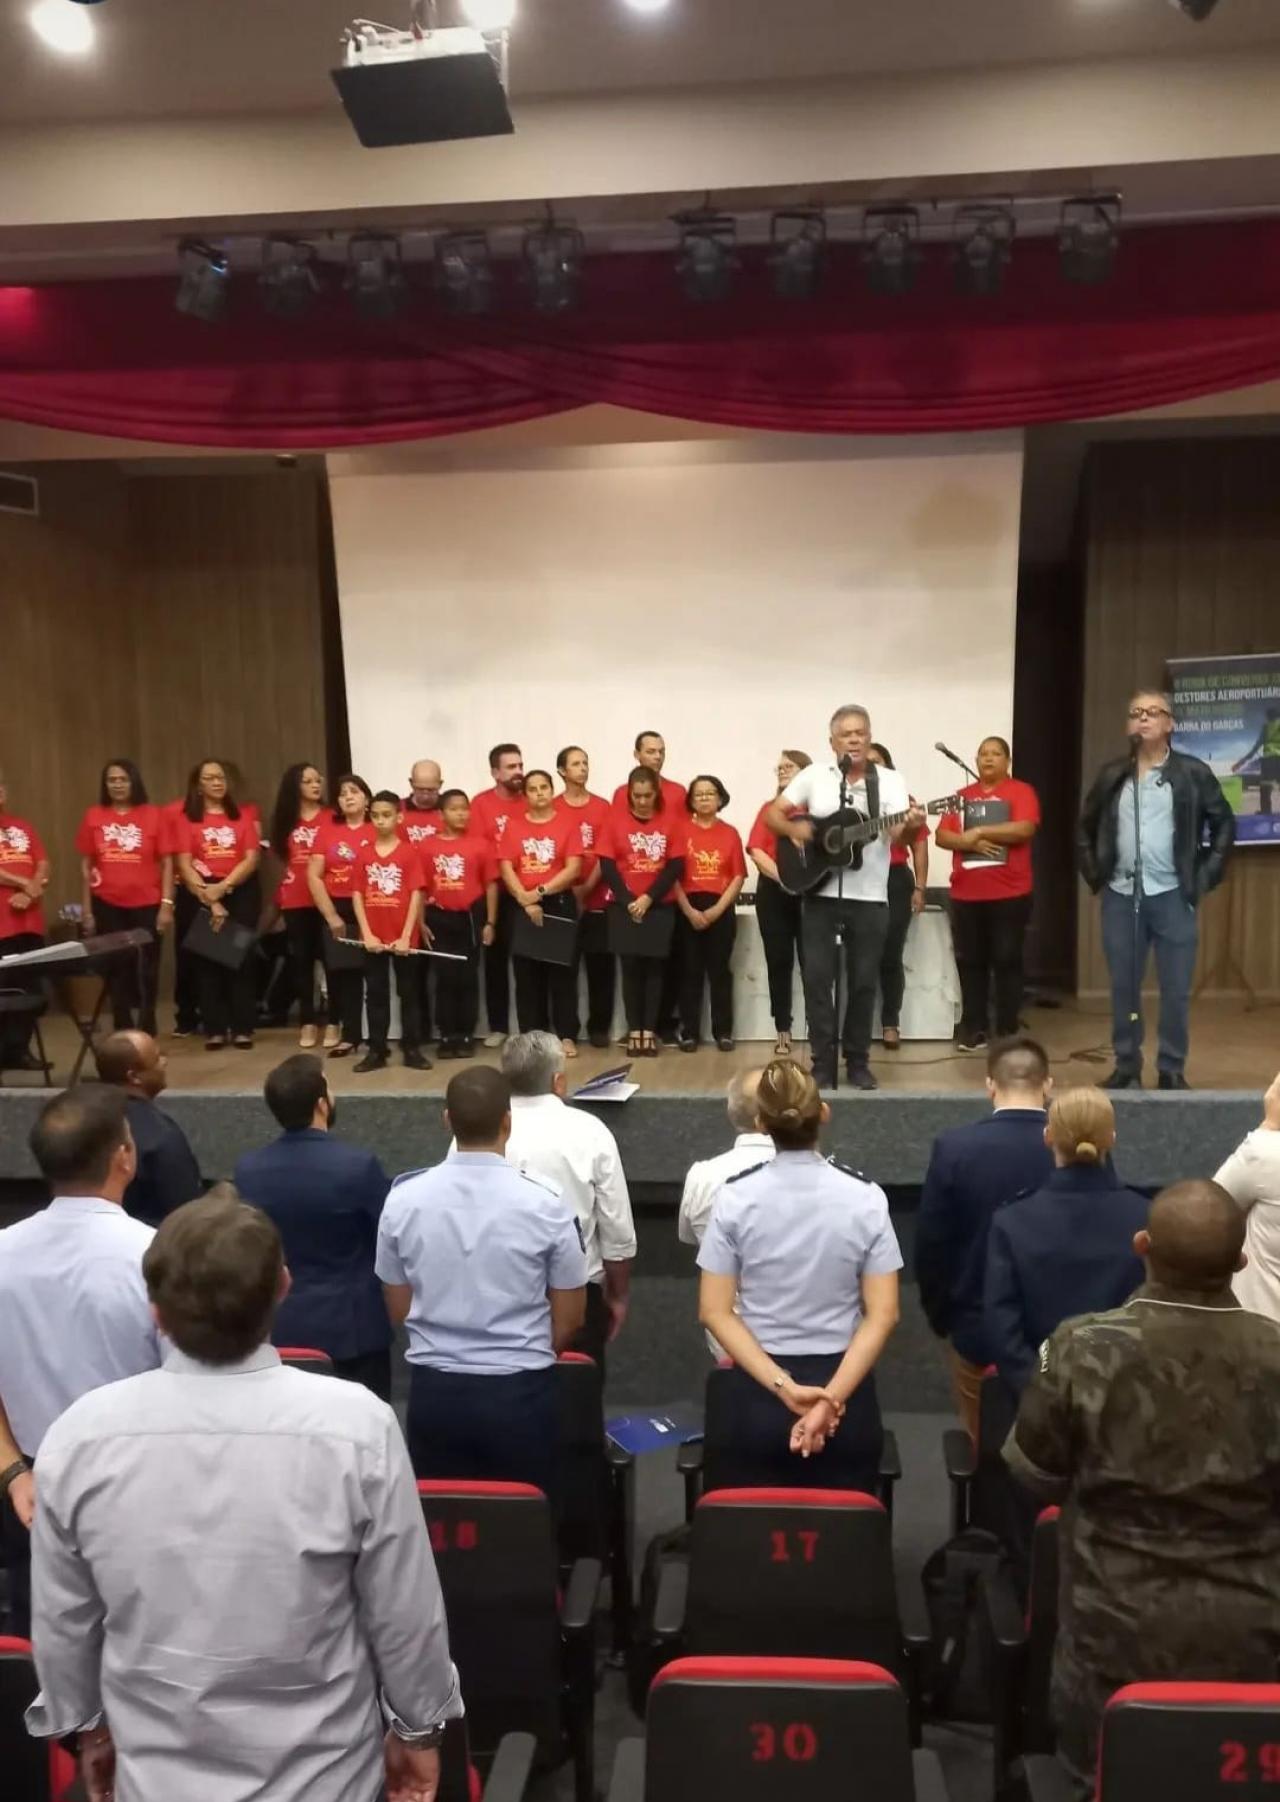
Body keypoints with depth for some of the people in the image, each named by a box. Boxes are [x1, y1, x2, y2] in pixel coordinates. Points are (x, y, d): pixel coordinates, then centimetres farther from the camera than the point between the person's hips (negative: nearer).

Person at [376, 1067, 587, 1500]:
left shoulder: (402, 1200, -6)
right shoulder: (545, 1204, -12)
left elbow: (399, 1311, 7)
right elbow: (569, 1321, 0)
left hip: (434, 1391, 2)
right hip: (521, 1393, -2)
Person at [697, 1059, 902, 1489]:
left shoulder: (735, 1198, -9)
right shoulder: (865, 1197, -9)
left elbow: (715, 1312, -9)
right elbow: (883, 1314, -11)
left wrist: (783, 1386, -12)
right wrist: (833, 1396, -14)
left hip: (757, 1395, 0)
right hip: (846, 1393, 0)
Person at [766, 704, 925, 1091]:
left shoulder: (889, 781, 0)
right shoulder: (814, 775, 3)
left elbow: (898, 835, -12)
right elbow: (773, 813, 5)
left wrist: (911, 826, -34)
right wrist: (792, 828, -16)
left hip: (869, 898, 0)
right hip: (820, 893, 0)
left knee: (863, 981, 6)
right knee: (817, 978, 0)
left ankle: (858, 1061, 19)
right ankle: (822, 1063, 9)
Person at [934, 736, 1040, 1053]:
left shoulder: (1021, 792, 2)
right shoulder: (962, 796, 14)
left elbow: (1025, 829, -15)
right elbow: (941, 836, 6)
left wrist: (979, 831, -12)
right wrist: (970, 843, -13)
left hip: (1010, 894, -4)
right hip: (965, 894, 4)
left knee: (1007, 961, -1)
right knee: (970, 962, 5)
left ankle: (1007, 1032, 6)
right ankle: (973, 1029, 11)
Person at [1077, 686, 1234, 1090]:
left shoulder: (1193, 773, 0)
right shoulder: (1112, 775, 7)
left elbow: (1224, 824, 6)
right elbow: (1086, 828, 17)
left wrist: (1204, 877, -1)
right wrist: (1094, 875, 8)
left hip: (1172, 897, -2)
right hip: (1120, 897, 2)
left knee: (1176, 990, 2)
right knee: (1123, 987, 7)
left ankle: (1172, 1070, 14)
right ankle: (1126, 1067, 18)